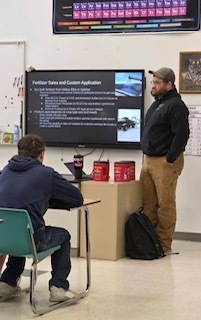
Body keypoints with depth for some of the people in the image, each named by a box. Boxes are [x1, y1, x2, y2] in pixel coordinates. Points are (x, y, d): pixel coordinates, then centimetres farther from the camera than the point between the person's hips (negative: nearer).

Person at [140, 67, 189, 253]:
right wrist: (147, 157, 18)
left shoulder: (176, 105, -11)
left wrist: (170, 160, -18)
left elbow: (181, 134, -19)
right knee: (148, 204, 9)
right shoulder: (156, 104, 18)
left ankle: (164, 244, 3)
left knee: (165, 204, -4)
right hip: (149, 160, 9)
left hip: (165, 162, -9)